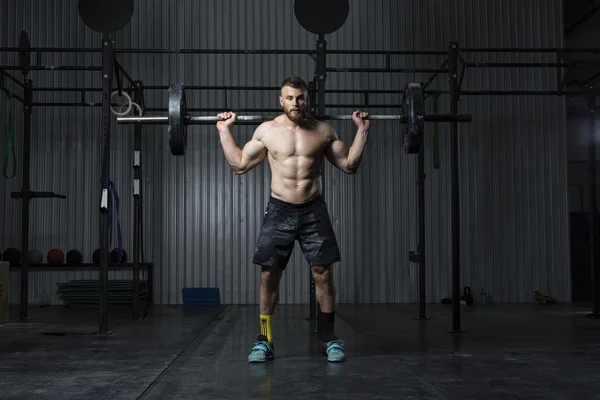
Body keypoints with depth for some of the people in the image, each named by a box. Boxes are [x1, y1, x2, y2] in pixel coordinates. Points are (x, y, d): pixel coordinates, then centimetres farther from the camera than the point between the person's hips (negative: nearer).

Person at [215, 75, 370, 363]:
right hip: (279, 210, 0)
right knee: (268, 274, -2)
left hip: (313, 210, 0)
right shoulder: (266, 130, 3)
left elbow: (349, 165, 8)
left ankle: (329, 339, 12)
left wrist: (362, 131, 2)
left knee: (323, 273, -1)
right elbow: (239, 165, 7)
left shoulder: (323, 131, 4)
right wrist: (224, 131, 3)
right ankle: (264, 341, 9)